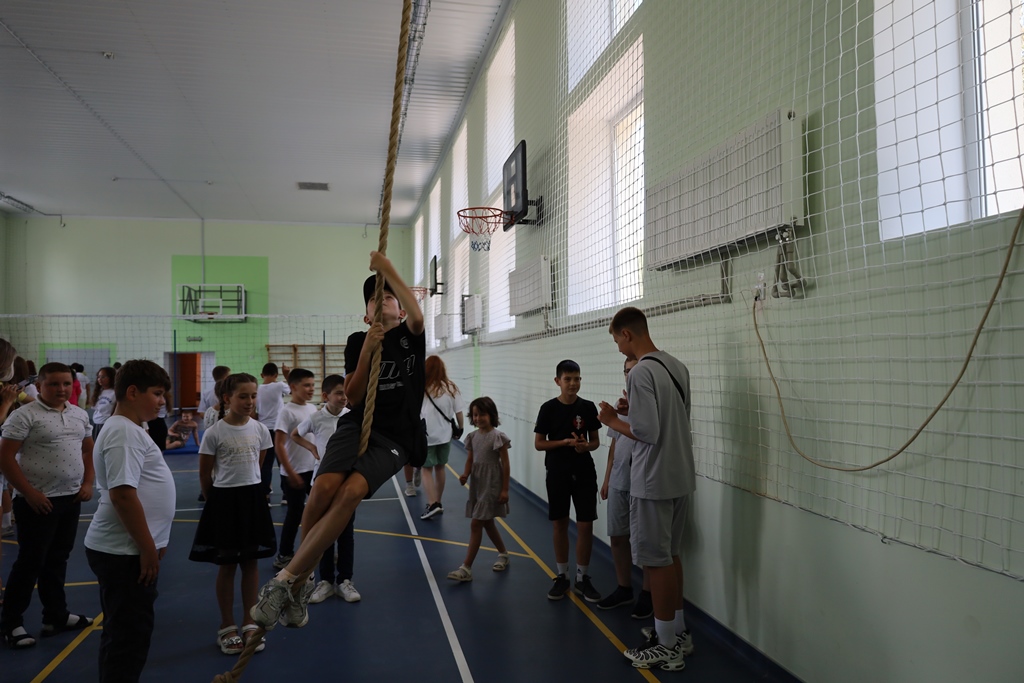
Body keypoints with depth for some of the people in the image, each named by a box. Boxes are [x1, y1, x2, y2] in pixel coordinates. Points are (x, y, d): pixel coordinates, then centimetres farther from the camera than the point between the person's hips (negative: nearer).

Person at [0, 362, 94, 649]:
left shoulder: (80, 415, 8)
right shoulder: (25, 415, -12)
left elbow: (88, 450, 17)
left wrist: (87, 483, 4)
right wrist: (29, 493, -17)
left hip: (71, 499, 6)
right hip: (38, 502, -6)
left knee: (57, 560, 16)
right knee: (30, 562, 1)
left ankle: (56, 616, 27)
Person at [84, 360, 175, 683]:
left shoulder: (128, 429, 13)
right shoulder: (124, 432, -19)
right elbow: (123, 494, -25)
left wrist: (151, 542, 21)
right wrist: (148, 547, -19)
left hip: (126, 548, 10)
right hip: (125, 551, -10)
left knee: (123, 629, 20)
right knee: (130, 632, 0)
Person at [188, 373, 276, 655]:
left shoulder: (260, 429, -2)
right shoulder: (214, 433, -12)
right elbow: (205, 475, -2)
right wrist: (215, 499, 6)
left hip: (252, 498, 4)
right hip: (224, 500, -3)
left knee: (250, 563, 10)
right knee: (227, 565, 7)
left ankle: (249, 623, 23)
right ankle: (227, 626, 20)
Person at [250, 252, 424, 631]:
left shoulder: (411, 337, 10)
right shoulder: (357, 342, 14)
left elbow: (417, 316, -17)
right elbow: (353, 398, 4)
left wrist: (387, 269, -11)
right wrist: (367, 351, -8)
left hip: (395, 438, -2)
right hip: (358, 424, 2)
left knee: (350, 492, -29)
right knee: (323, 488, -27)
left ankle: (286, 579, -23)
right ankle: (302, 581, -7)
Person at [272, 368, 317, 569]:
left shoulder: (313, 408, 6)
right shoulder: (287, 411, -14)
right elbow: (279, 446, -16)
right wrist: (291, 474, -17)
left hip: (314, 469, 6)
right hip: (294, 473, -6)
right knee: (295, 513, 3)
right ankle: (285, 554, 19)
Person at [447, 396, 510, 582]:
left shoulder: (498, 437, -13)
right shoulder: (473, 437, 5)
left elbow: (505, 464, -11)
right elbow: (470, 460, 8)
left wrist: (505, 489, -12)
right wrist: (465, 474, -13)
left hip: (491, 485, -7)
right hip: (477, 484, 7)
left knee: (476, 524, -9)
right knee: (487, 523, 17)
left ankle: (466, 568, -7)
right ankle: (503, 554, 38)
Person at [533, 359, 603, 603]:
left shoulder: (588, 407, -1)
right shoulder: (548, 408, -6)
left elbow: (596, 441, 7)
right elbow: (538, 443, -4)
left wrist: (586, 446, -16)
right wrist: (565, 441, -17)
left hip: (584, 473, 1)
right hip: (557, 474, -1)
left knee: (585, 526, 1)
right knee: (560, 524, 8)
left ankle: (582, 578, 14)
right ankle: (562, 577, 21)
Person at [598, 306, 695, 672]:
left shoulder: (640, 373, -19)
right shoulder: (677, 366, 9)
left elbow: (647, 433, -24)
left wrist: (613, 420, -8)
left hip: (654, 482, -9)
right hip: (680, 477, 9)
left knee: (656, 560, 2)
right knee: (671, 556, 19)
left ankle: (666, 647, 13)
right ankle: (678, 632, 30)